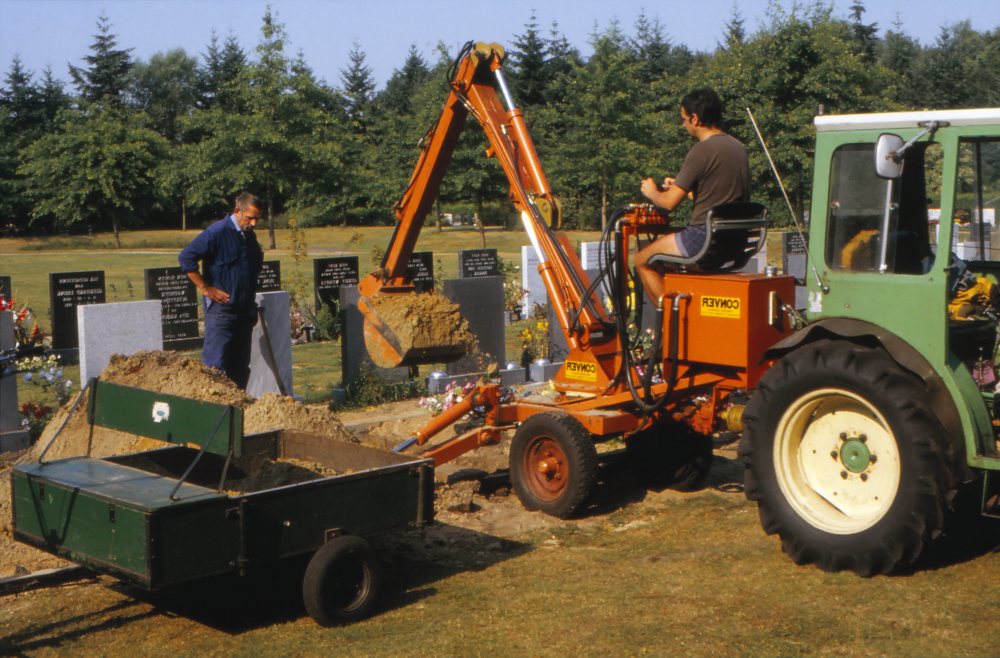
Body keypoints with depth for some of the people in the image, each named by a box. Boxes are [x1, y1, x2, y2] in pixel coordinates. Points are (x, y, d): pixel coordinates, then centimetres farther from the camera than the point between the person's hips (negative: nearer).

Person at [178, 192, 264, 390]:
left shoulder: (250, 236, 13)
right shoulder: (217, 232, -11)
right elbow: (186, 257, -17)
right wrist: (205, 288, -15)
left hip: (245, 310, 7)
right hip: (221, 308, -7)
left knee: (241, 366, 10)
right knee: (216, 365, -8)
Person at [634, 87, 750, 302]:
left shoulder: (702, 151, -16)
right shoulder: (738, 147, 11)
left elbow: (670, 202, -13)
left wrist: (652, 192, 8)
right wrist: (682, 188, 26)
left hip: (705, 238, -9)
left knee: (643, 260, 8)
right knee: (667, 241, 31)